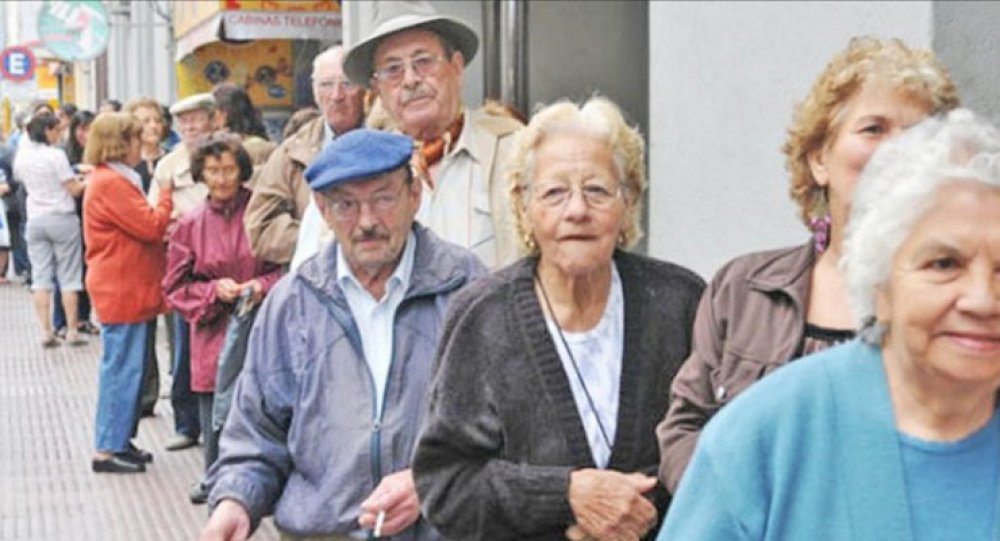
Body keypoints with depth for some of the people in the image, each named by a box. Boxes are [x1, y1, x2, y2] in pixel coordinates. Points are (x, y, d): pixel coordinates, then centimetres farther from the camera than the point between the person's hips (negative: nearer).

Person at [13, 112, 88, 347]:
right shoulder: (55, 155, -14)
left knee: (40, 276, 6)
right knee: (68, 277, 3)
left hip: (35, 220, 5)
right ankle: (72, 330, 6)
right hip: (62, 218, -5)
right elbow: (75, 190, -13)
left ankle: (46, 331, 2)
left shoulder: (21, 156, 4)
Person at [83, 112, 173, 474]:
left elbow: (138, 229, 20)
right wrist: (166, 195, -4)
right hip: (122, 291, -11)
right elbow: (151, 226, -19)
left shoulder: (113, 180, 17)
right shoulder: (110, 183, -17)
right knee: (122, 368, -5)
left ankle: (119, 441, 22)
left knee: (127, 369, 15)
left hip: (126, 290, 11)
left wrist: (164, 229, 4)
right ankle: (107, 450, 1)